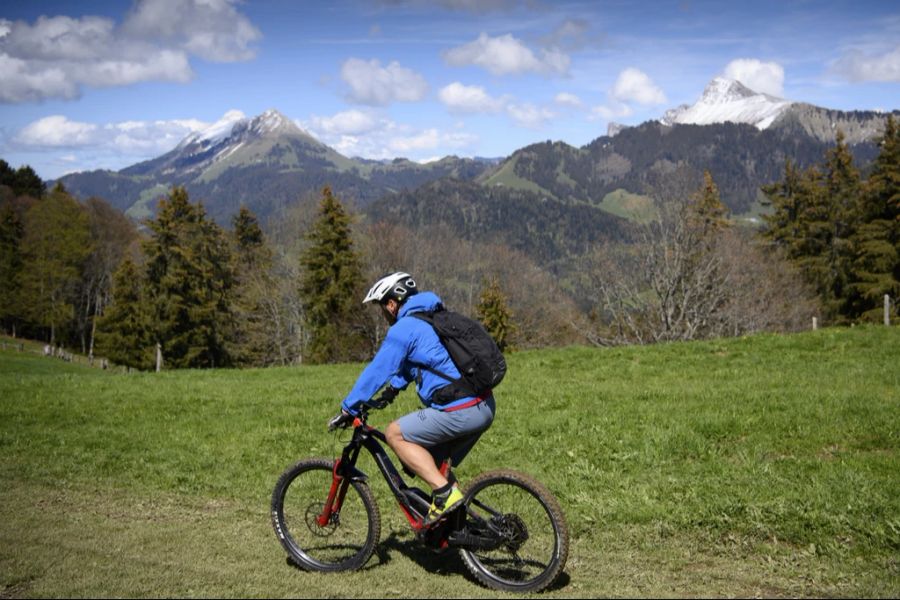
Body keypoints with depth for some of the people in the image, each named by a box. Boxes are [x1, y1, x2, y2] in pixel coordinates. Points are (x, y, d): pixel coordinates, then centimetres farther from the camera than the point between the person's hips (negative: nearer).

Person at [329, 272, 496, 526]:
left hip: (460, 413, -9)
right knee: (437, 465, 22)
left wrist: (347, 409, 3)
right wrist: (393, 389, 36)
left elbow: (376, 371, -5)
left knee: (395, 434, 1)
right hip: (486, 407, 9)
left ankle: (445, 492, -6)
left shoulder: (402, 330, -6)